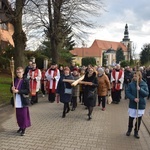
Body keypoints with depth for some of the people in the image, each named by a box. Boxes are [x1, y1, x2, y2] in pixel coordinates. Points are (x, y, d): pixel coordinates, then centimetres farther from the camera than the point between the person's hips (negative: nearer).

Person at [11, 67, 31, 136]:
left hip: (23, 101, -4)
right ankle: (20, 126, 31)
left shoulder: (25, 80, -9)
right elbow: (12, 89, 11)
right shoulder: (15, 80, 6)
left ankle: (23, 129, 14)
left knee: (24, 115, 1)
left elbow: (27, 91, -13)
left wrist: (18, 91, -21)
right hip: (17, 101, 5)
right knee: (18, 115, 13)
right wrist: (12, 89, -13)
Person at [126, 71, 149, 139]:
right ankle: (129, 130, 33)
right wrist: (134, 98, -20)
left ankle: (136, 132, 28)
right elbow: (127, 93, -8)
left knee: (139, 119, 9)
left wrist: (140, 89, -23)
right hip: (132, 104, 0)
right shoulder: (131, 84, -6)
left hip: (141, 105, 1)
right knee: (131, 118, 9)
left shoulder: (144, 84, -4)